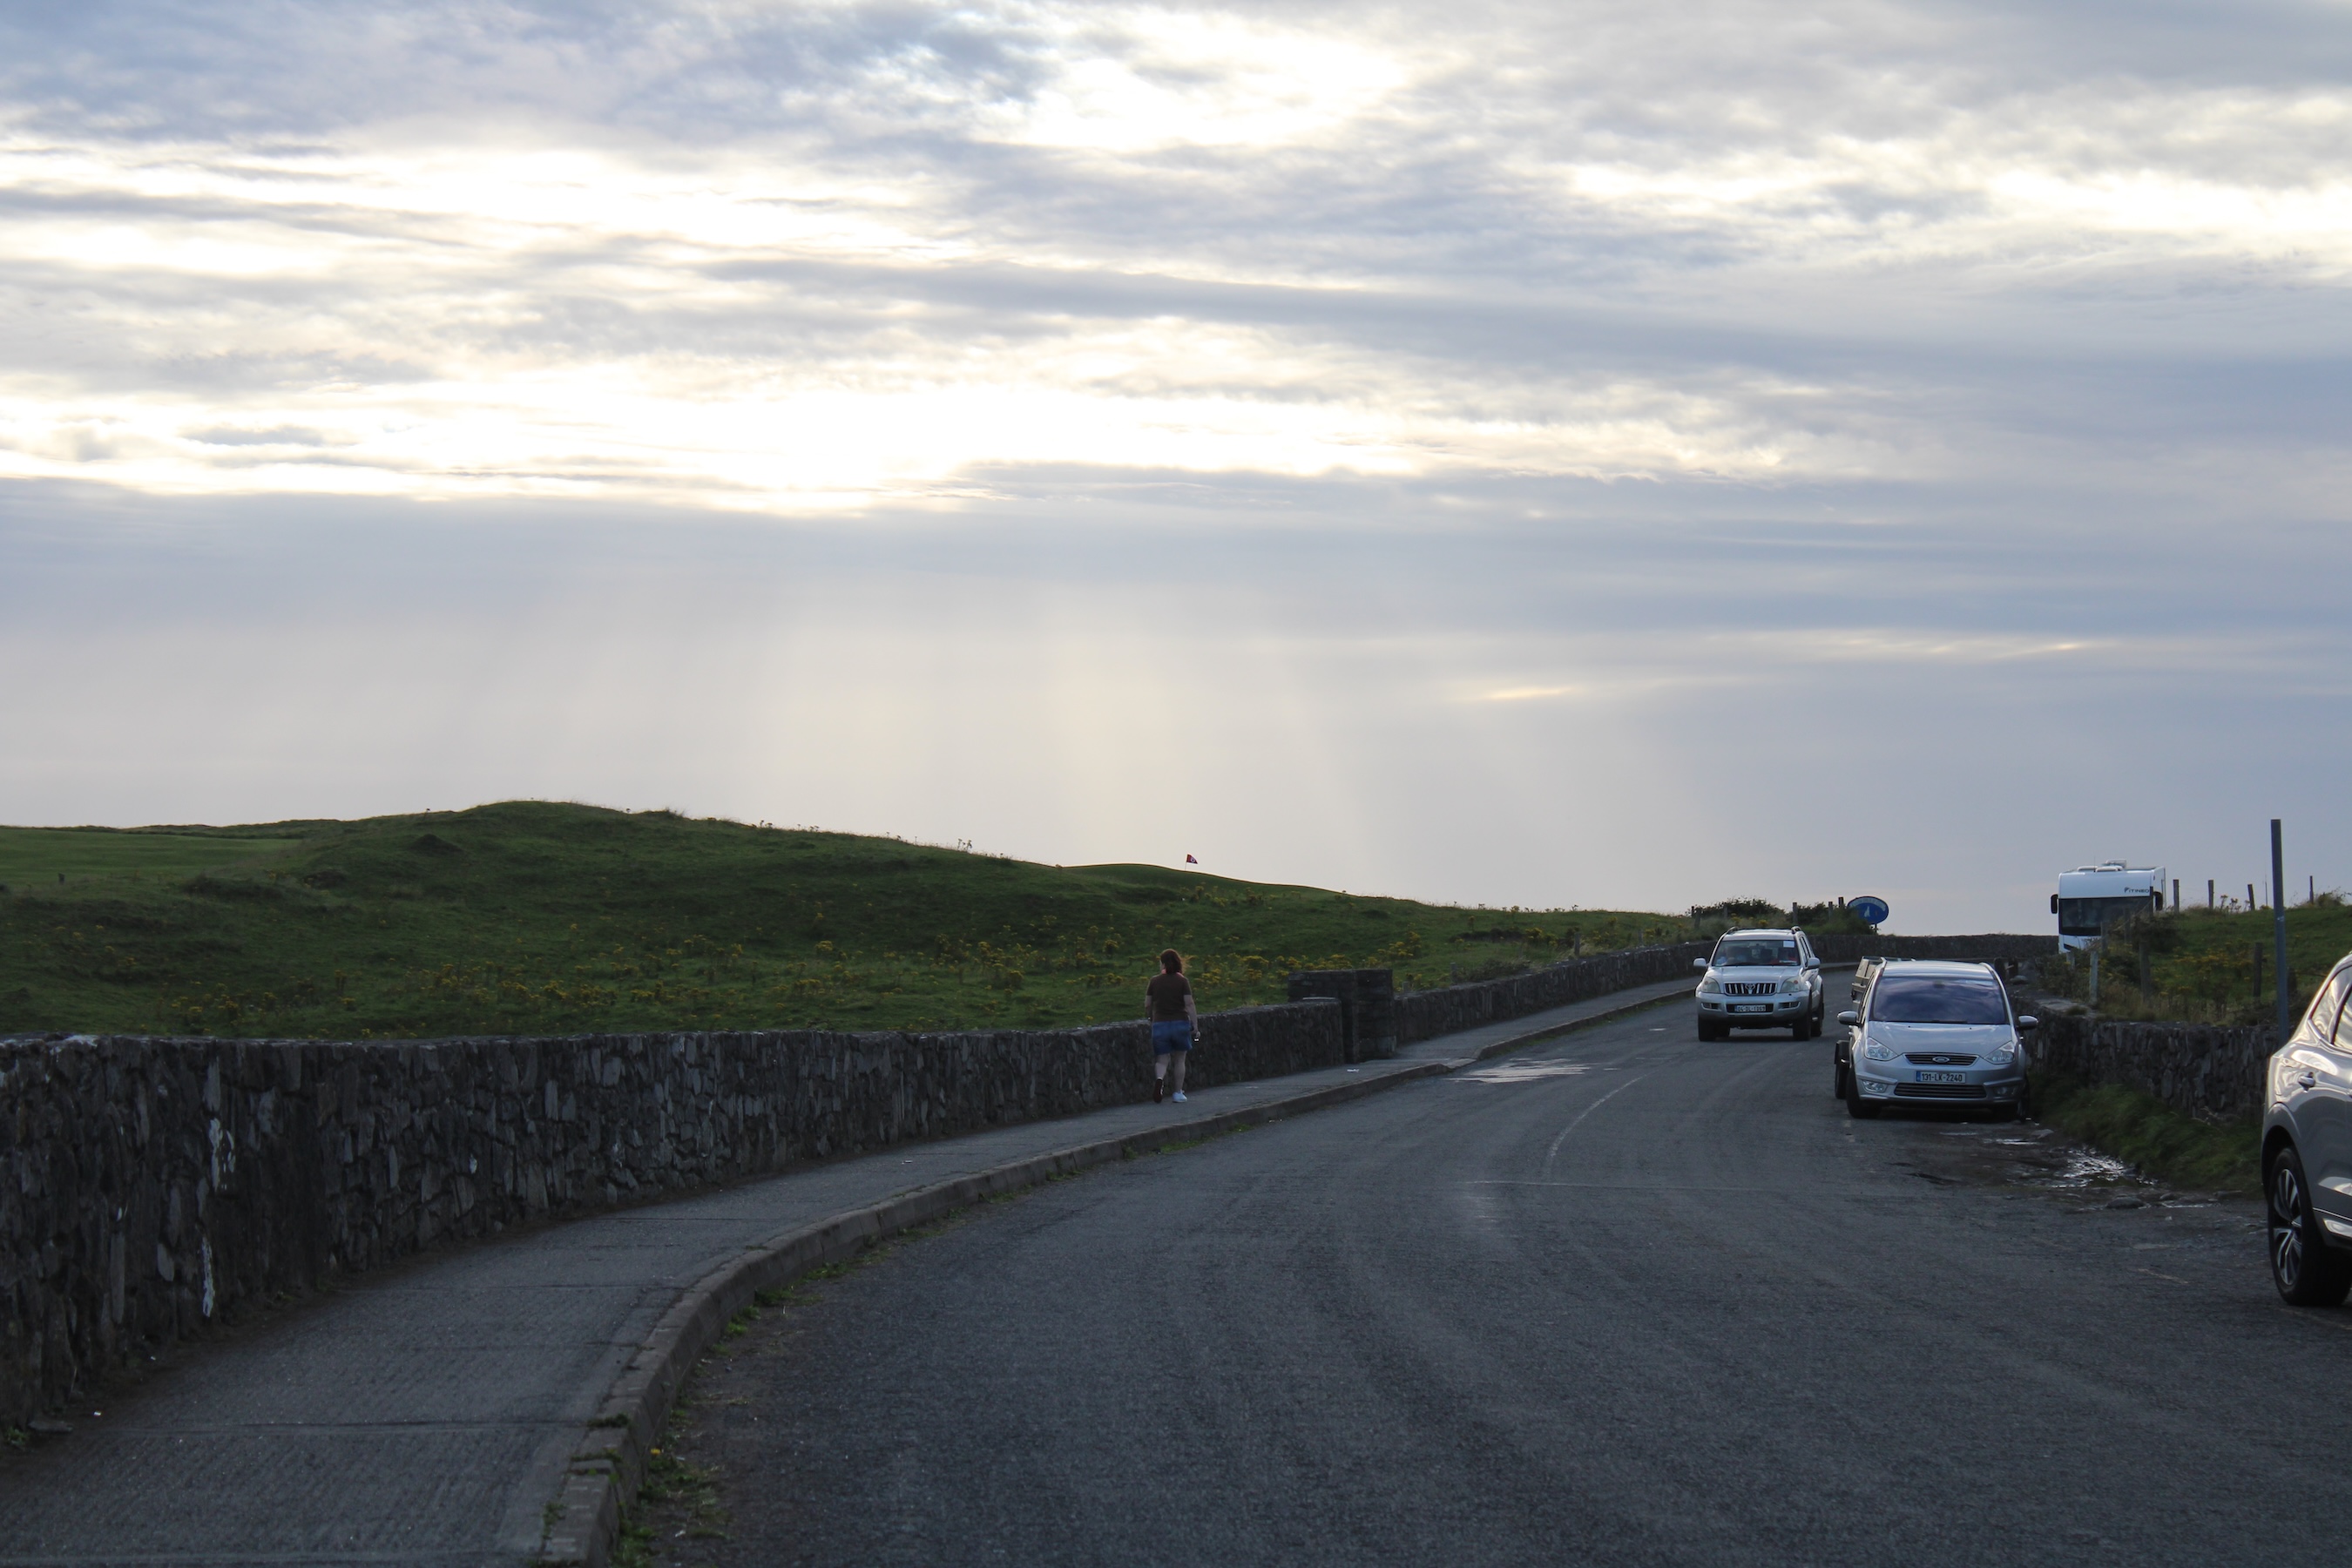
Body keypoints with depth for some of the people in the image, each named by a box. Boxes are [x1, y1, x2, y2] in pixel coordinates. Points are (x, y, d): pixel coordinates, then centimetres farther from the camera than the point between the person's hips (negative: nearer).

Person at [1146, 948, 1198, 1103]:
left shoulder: (1155, 981, 1)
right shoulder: (1182, 981, -3)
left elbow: (1147, 1004, 5)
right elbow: (1189, 1004, -9)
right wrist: (1195, 1027, -7)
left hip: (1160, 1024, 0)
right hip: (1180, 1023, 0)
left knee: (1162, 1059, 5)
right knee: (1179, 1060, 13)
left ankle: (1159, 1078, -27)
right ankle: (1178, 1093, 15)